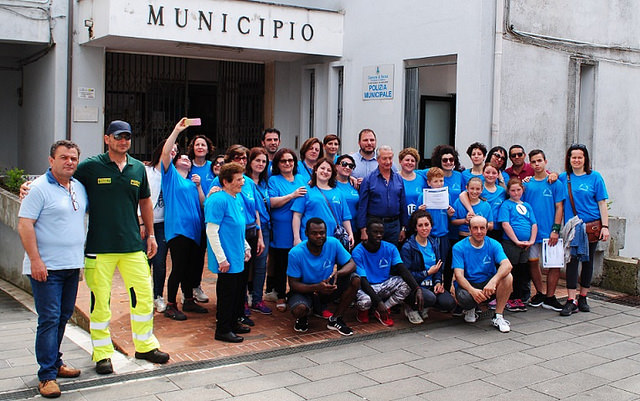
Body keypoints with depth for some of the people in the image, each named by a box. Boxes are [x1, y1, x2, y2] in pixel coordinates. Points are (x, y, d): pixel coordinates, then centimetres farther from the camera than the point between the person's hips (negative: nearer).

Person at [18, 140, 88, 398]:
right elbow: (24, 225, -14)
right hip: (46, 268, -7)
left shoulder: (80, 188, 11)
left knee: (63, 318, 14)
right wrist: (35, 260, -19)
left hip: (72, 266, 7)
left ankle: (55, 362, 28)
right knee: (49, 320, -6)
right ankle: (47, 375, 0)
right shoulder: (39, 188, -10)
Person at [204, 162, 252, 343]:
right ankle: (223, 330, 12)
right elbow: (211, 231, -21)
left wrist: (246, 247, 19)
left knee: (240, 290, 17)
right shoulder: (218, 200, -18)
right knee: (227, 292, 0)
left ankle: (234, 322, 32)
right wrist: (221, 258, -22)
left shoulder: (238, 198, 10)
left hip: (238, 257, 9)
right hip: (227, 259, -9)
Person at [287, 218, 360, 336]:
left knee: (355, 280, -20)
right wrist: (316, 287, -35)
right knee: (299, 309, -37)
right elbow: (293, 284, -17)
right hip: (306, 290, -3)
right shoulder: (296, 253, -20)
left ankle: (335, 320, -6)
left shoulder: (333, 243, -13)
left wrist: (338, 273, -33)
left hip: (329, 288, 4)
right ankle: (302, 318, 6)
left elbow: (351, 264, -9)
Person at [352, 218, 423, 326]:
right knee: (364, 301, -39)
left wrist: (417, 289, -31)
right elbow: (362, 280, -23)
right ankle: (363, 310, 3)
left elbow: (402, 270, -15)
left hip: (385, 284, 4)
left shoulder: (390, 248, -3)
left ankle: (382, 311, -4)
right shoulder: (357, 252, -16)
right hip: (367, 288, -4)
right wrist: (378, 301, -35)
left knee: (407, 283, -23)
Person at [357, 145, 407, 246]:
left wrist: (403, 228, 10)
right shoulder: (368, 180, -3)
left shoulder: (399, 179, 8)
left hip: (394, 225, 3)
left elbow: (403, 205, 12)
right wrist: (363, 230, -8)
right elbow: (362, 206, -3)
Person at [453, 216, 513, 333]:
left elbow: (507, 265, -21)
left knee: (507, 277, -27)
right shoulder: (459, 247, -8)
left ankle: (499, 317, -16)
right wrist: (472, 290, -36)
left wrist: (493, 281, -41)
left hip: (489, 285, 2)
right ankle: (470, 310, 4)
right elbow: (459, 275, -16)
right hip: (468, 285, -2)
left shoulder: (493, 245, -4)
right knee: (463, 297, -36)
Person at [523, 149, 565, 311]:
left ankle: (550, 297, 9)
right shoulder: (526, 184, 6)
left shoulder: (555, 183, 0)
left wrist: (556, 229, -10)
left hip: (550, 232, -2)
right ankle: (539, 294, 24)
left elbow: (559, 208, -1)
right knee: (533, 262, 8)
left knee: (555, 264, -3)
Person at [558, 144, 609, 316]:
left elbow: (602, 203, 0)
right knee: (572, 260, -7)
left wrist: (605, 226, -6)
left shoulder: (595, 177, 0)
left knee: (588, 261, 8)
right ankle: (571, 300, -7)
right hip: (571, 227, 0)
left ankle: (583, 298, 19)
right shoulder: (563, 178, 5)